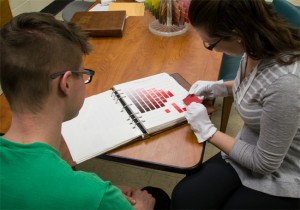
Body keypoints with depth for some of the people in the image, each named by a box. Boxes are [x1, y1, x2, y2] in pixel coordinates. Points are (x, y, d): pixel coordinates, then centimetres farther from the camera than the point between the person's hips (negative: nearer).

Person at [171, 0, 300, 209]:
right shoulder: (258, 43, -12)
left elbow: (265, 163, -22)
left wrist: (208, 131, -15)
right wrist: (221, 87, -2)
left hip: (280, 178, -6)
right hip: (250, 150, 6)